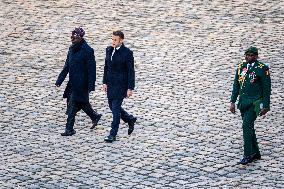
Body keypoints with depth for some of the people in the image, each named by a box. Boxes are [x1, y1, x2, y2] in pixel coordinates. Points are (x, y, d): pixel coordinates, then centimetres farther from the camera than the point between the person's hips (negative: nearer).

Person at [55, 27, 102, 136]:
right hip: (72, 82, 8)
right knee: (82, 102, 18)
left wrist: (90, 86, -17)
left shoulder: (87, 51, -15)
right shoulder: (72, 49, 9)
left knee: (72, 106, -8)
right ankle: (95, 116, 38)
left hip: (81, 83, -8)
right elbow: (66, 66, 14)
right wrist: (59, 81, 10)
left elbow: (91, 70, -15)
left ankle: (69, 129, -2)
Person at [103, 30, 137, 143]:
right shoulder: (109, 50, 7)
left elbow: (131, 71, -11)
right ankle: (130, 120, 36)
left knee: (116, 108, -6)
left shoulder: (127, 53, -12)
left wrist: (130, 88, -12)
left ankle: (113, 134, 3)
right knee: (112, 106, 13)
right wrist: (105, 82, 10)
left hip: (121, 85, -7)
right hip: (110, 83, 7)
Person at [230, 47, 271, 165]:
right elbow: (236, 85, 14)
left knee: (247, 125, -17)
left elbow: (267, 88, -6)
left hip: (255, 102, -6)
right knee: (249, 127, 12)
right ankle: (255, 153, 25)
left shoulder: (262, 69, -8)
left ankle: (248, 155, -12)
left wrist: (266, 106, -8)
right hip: (243, 102, 6)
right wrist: (233, 102, 9)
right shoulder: (241, 67, 8)